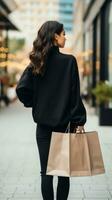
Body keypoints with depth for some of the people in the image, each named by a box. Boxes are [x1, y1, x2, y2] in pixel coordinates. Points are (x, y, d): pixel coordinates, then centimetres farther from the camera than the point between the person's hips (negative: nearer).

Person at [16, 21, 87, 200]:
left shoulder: (36, 62, 1)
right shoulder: (69, 61, -10)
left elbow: (22, 88, -7)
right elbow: (75, 94, -12)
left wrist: (34, 104, 9)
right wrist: (79, 120, -7)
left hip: (43, 124, 3)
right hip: (65, 123, -3)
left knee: (46, 171, 8)